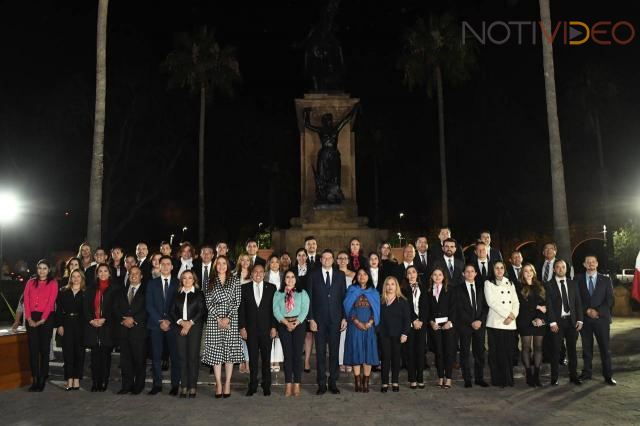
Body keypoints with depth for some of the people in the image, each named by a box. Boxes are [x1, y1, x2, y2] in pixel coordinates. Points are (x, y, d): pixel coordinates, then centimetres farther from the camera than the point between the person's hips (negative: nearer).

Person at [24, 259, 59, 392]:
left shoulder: (53, 283, 3)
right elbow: (26, 301, 4)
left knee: (44, 348, 0)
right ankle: (34, 379, 2)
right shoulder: (30, 282, 13)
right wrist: (29, 318, -8)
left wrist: (42, 320, -13)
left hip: (46, 318, -3)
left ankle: (42, 379, 5)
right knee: (33, 348, 0)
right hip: (32, 318, 3)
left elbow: (51, 302, -5)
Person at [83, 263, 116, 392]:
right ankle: (95, 382, 8)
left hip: (107, 326, -3)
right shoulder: (91, 290, 15)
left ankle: (104, 382, 5)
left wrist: (104, 319, -13)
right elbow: (86, 307, 8)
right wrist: (91, 320, -7)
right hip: (92, 326, 3)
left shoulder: (114, 289, 4)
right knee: (95, 354, 3)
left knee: (105, 354, 0)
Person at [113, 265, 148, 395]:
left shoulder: (146, 291, 2)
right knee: (125, 358, 5)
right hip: (123, 329, 4)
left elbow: (147, 310, -6)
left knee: (139, 358, 0)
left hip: (139, 329, -4)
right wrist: (123, 320, -6)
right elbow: (115, 309, 10)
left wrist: (133, 320, -12)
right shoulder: (121, 291, 18)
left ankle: (138, 386, 8)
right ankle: (127, 385, 13)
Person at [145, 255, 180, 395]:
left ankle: (175, 385, 5)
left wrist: (169, 321, -7)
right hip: (156, 324, 1)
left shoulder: (178, 283, 6)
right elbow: (149, 305, 3)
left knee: (175, 355, -1)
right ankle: (157, 384, 9)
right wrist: (160, 321, -7)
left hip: (173, 324, -1)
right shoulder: (152, 283, 10)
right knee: (156, 356, 1)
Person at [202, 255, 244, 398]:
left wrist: (228, 317, -11)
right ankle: (218, 384, 7)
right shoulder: (210, 282, 10)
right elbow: (208, 302, 2)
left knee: (230, 351, 0)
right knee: (215, 352, 0)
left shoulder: (235, 280, 7)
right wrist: (218, 318, -9)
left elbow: (237, 301, 0)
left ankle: (227, 384, 7)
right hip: (214, 320, 1)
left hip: (231, 319, -1)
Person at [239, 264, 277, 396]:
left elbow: (274, 308, 1)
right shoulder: (245, 288, 4)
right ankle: (252, 386, 15)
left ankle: (266, 385, 17)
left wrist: (274, 327, -4)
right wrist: (242, 327, -3)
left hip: (266, 328, 0)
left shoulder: (271, 288, 3)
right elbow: (241, 309, 3)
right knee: (253, 358, 5)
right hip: (250, 329, 0)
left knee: (266, 358, 6)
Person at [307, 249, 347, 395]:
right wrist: (311, 319, -5)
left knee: (334, 351, 6)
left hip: (335, 319, 1)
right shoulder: (313, 275, 3)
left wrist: (344, 317, 0)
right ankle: (321, 384, 12)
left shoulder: (340, 275, 6)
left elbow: (344, 297, 6)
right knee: (320, 352, 4)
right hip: (319, 319, -1)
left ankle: (333, 382, 16)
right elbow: (309, 298, 1)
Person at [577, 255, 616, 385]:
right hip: (585, 319, 1)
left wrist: (597, 311, -11)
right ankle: (587, 373, 14)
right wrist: (587, 311, -10)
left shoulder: (606, 280, 5)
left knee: (605, 348, 1)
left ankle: (608, 376, 9)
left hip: (601, 318, 0)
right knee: (586, 347, 6)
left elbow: (610, 300, 0)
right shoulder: (579, 281, 4)